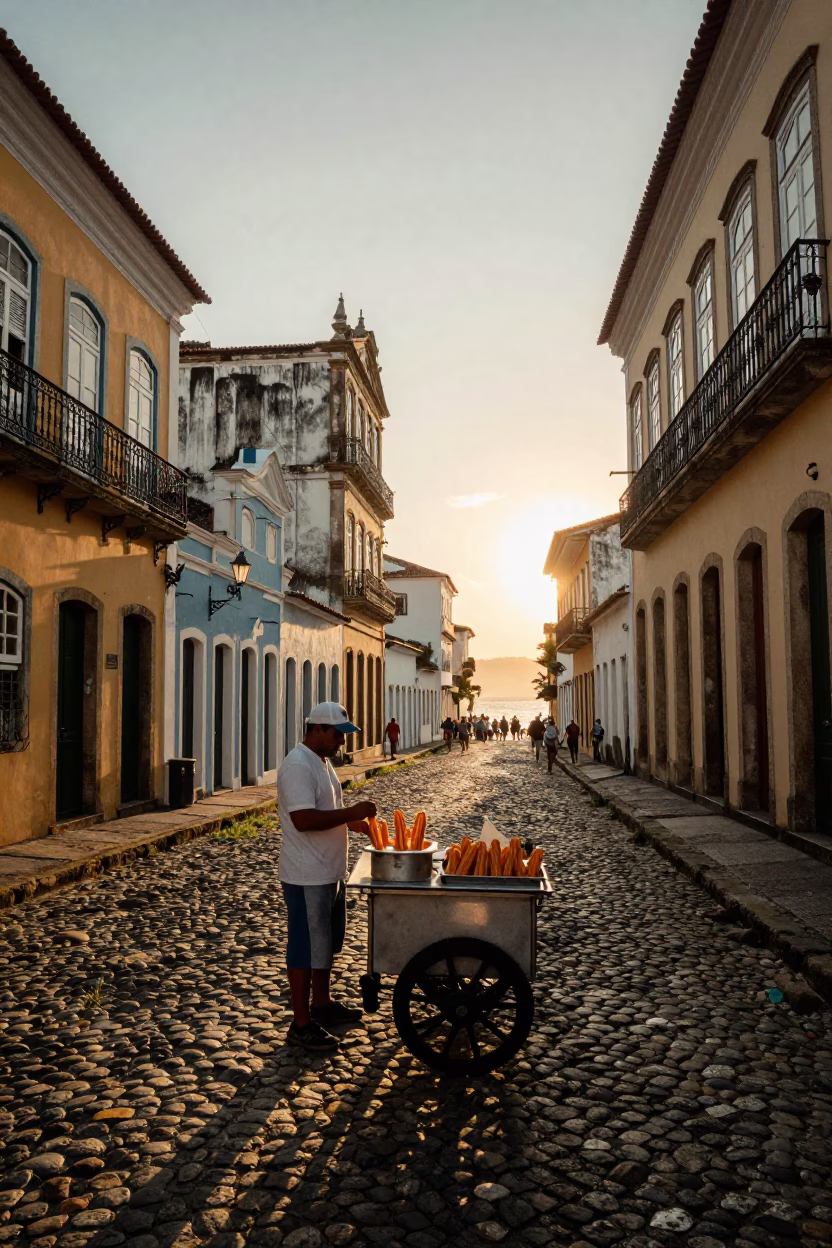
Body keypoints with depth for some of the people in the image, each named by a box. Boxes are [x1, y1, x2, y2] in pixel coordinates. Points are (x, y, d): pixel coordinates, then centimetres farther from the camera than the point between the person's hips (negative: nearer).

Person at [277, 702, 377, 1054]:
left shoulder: (321, 761, 11)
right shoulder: (298, 766, -21)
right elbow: (303, 819, -30)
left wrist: (354, 822, 6)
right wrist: (352, 812, -26)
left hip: (330, 873, 10)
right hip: (307, 877, -10)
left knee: (326, 943, 21)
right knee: (305, 949, 0)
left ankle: (322, 1004, 37)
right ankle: (301, 1025, 10)